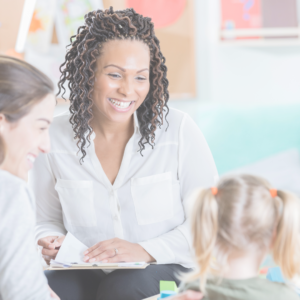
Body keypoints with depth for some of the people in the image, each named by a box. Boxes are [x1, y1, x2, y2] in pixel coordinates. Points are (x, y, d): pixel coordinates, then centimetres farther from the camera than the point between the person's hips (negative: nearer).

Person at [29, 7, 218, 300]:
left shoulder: (178, 130, -4)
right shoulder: (53, 139, 1)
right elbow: (47, 220, 15)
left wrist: (145, 250, -18)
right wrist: (51, 242, -9)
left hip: (167, 270, -1)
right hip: (87, 275, 2)